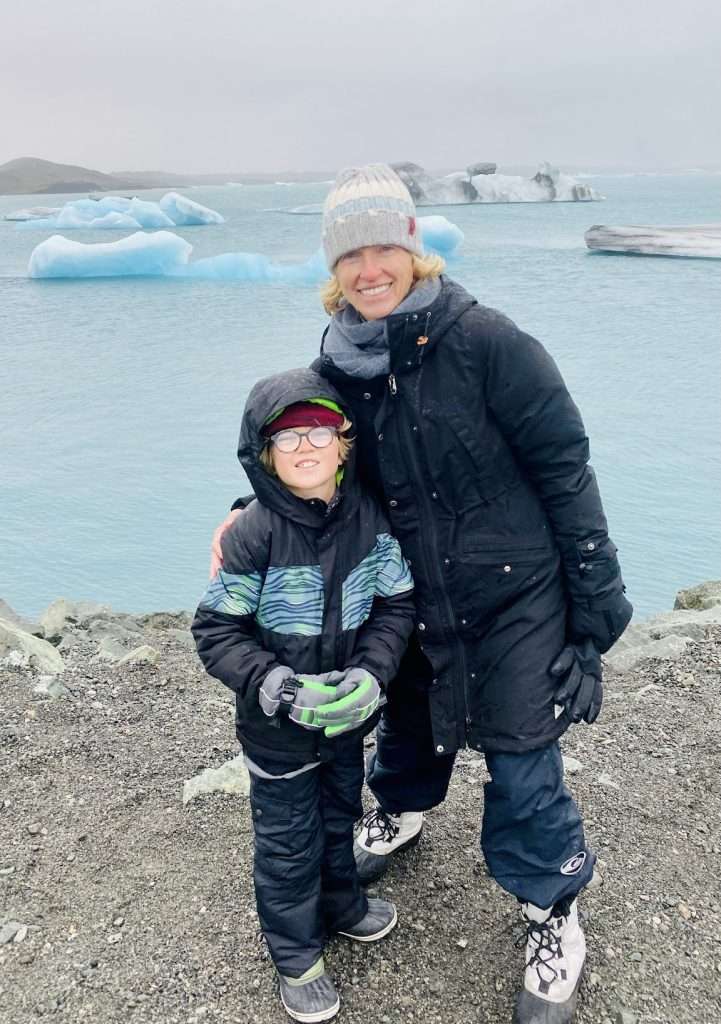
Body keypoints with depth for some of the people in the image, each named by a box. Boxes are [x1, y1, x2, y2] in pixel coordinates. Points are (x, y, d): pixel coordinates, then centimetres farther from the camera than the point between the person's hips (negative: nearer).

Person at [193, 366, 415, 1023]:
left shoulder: (371, 517, -11)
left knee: (340, 814, 26)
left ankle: (342, 902, 54)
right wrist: (282, 690, -29)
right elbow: (216, 631, -17)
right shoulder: (254, 534, -22)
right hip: (277, 725, -4)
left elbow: (397, 605, -5)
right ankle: (296, 954, 38)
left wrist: (370, 675, -20)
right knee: (289, 839, 13)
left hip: (348, 715, 4)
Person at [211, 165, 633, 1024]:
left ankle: (553, 918, 28)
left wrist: (595, 591, -11)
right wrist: (250, 514, -6)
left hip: (514, 596, -5)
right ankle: (401, 811, 59)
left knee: (520, 760, 3)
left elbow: (562, 462, -14)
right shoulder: (339, 364, -3)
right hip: (414, 596, 5)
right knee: (409, 720, 25)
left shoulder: (481, 339, -19)